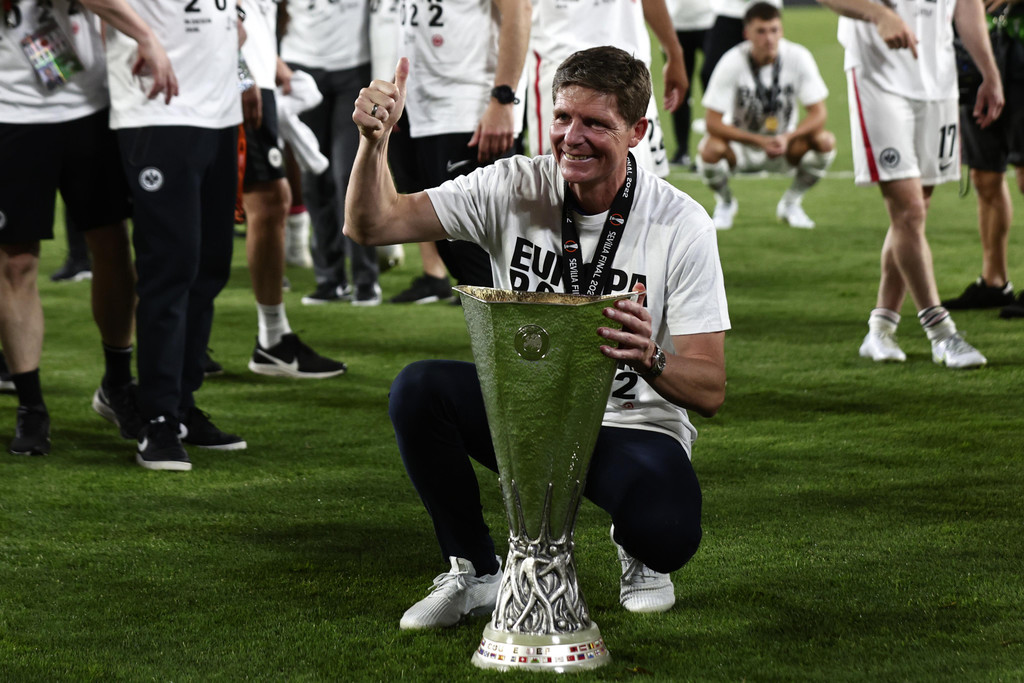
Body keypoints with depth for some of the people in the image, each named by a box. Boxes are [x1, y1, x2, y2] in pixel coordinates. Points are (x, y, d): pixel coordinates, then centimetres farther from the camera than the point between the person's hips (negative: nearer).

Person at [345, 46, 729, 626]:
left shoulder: (682, 225, -15)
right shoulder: (514, 187, -8)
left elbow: (710, 392, -17)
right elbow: (373, 224, -12)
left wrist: (650, 360, -39)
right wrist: (375, 139, -31)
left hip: (635, 428, -3)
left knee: (668, 535, -34)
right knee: (419, 390, -26)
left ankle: (639, 555, 9)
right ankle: (477, 574, -5)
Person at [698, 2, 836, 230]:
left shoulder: (798, 57, -16)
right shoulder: (732, 63, -21)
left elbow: (818, 113, -14)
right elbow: (713, 122, -21)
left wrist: (787, 138, -32)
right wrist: (760, 141, -31)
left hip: (784, 143, 2)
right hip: (741, 144, -2)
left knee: (825, 141, -26)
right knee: (710, 149, -34)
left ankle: (790, 203, 2)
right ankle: (725, 202, 3)